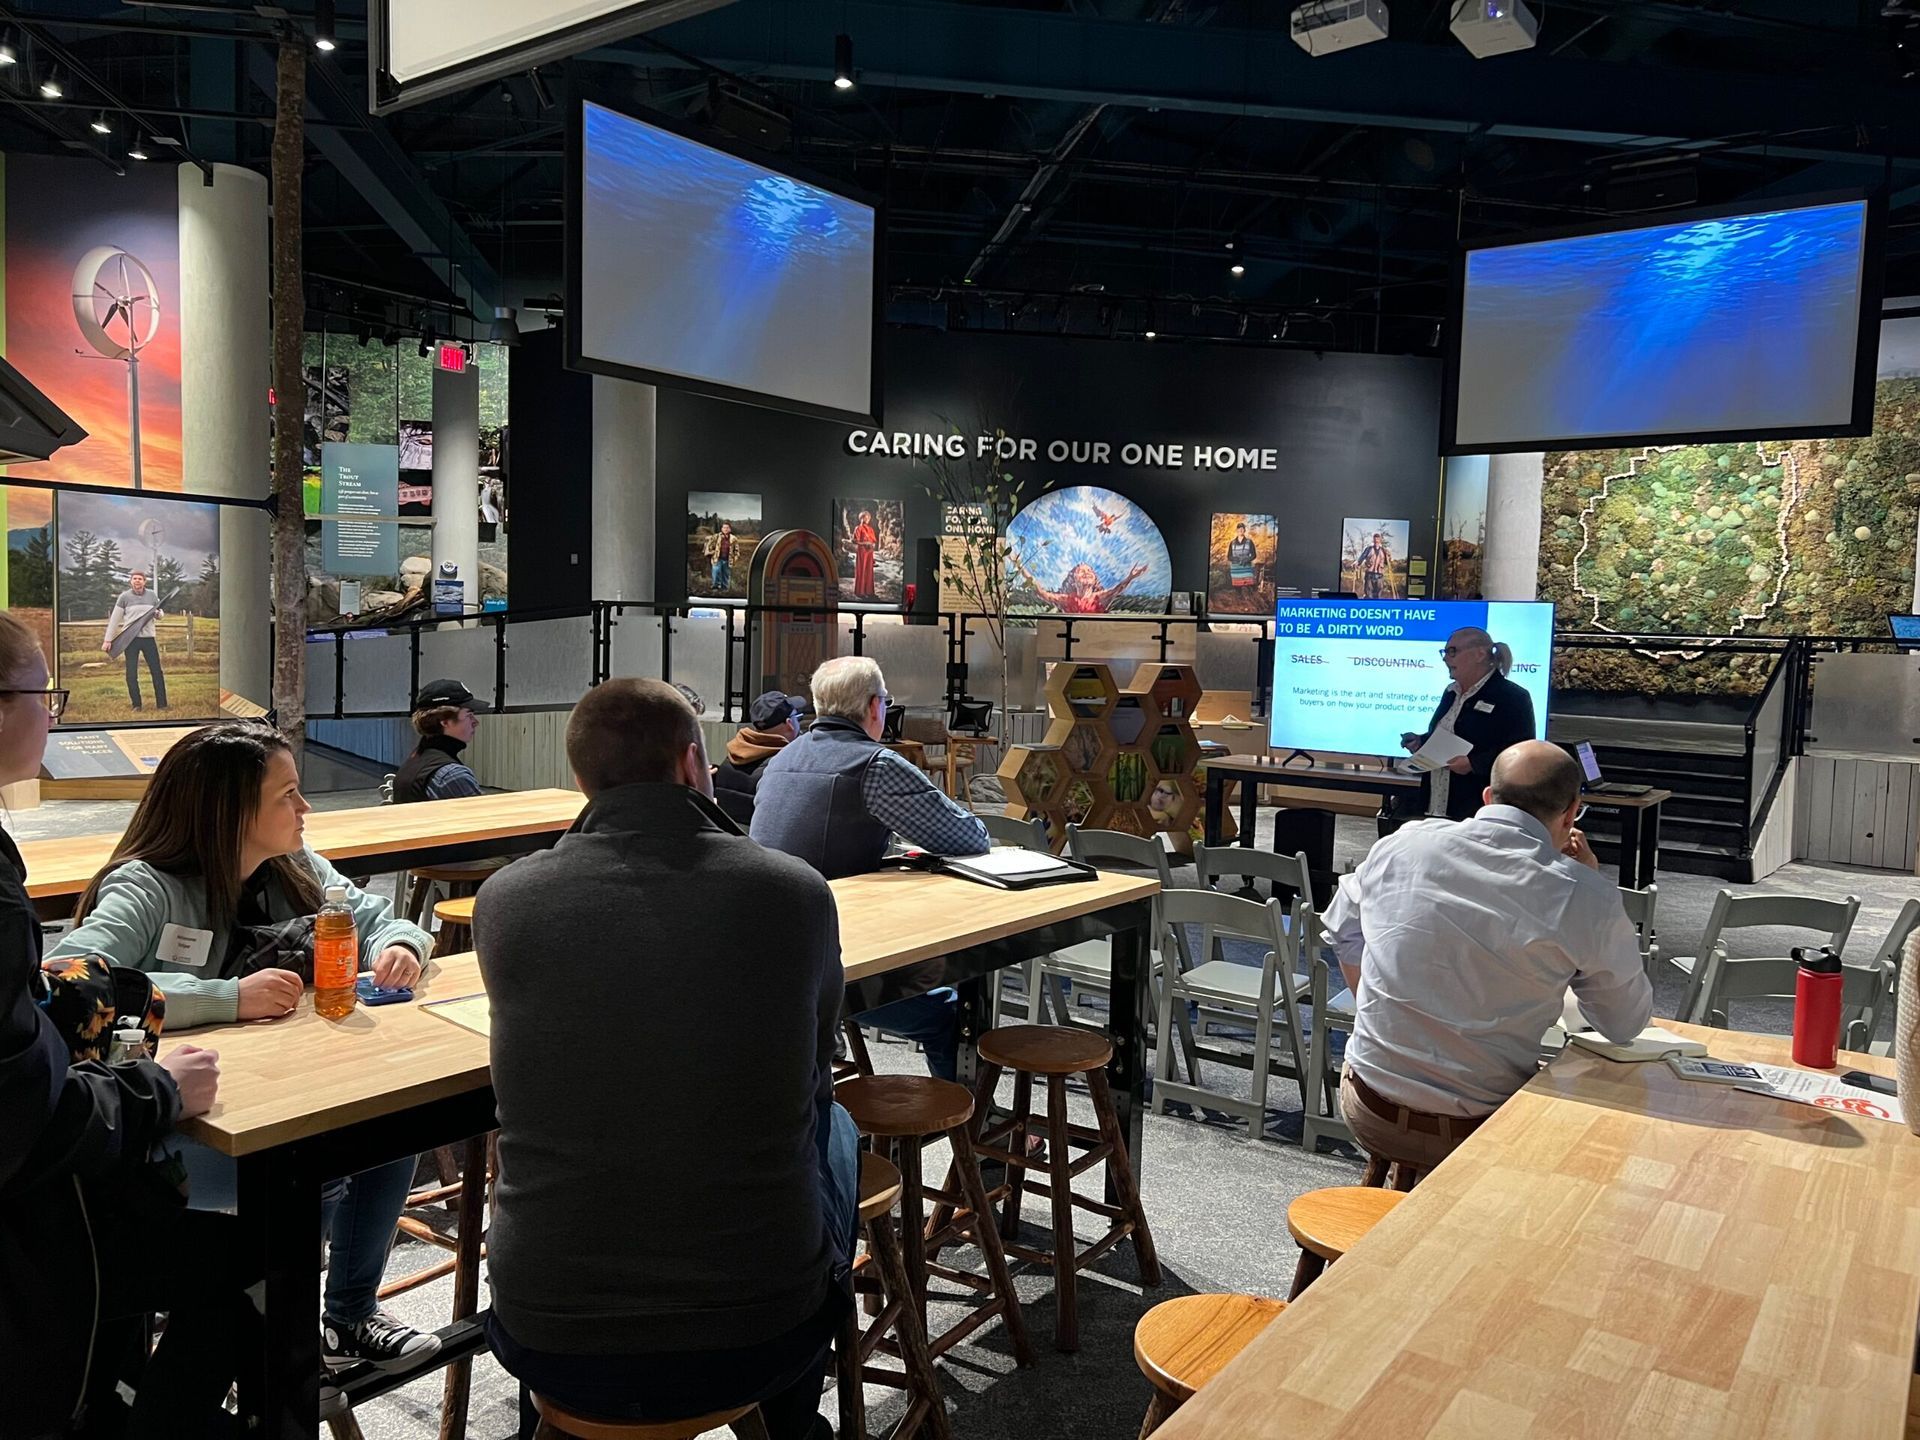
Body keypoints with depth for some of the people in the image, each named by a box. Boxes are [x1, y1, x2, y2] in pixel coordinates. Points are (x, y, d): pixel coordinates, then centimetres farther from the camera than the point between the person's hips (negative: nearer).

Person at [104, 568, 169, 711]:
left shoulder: (152, 597, 6)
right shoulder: (124, 597, -1)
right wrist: (107, 640, -3)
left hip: (149, 637, 2)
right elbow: (114, 619, 0)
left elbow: (160, 614, 18)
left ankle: (162, 704, 2)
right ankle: (136, 704, 9)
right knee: (131, 674, 1)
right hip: (130, 639, -1)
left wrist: (158, 614, -8)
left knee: (157, 671, -2)